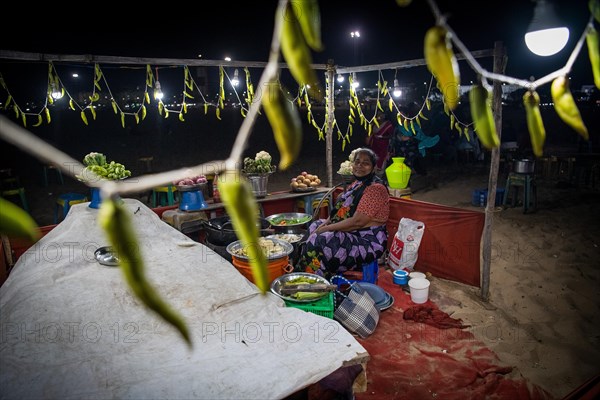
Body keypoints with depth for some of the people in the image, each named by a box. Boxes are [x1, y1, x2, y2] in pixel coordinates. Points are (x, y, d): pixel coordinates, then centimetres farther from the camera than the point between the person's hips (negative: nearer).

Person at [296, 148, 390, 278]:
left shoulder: (376, 188, -17)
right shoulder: (357, 183, 13)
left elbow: (357, 221, -24)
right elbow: (341, 209, 16)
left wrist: (326, 228, -18)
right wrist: (325, 224, -2)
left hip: (367, 241, -10)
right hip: (351, 233, 10)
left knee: (318, 242, -23)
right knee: (313, 227, 12)